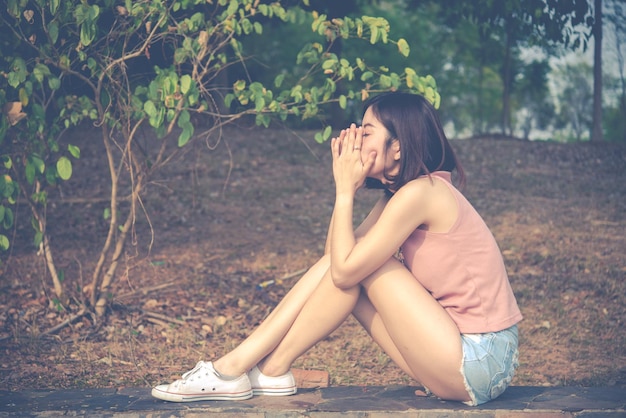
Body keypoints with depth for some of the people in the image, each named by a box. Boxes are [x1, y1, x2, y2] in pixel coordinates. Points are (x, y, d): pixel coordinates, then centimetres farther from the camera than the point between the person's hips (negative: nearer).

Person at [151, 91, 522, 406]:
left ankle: (271, 369, 0)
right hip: (469, 359, 9)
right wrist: (347, 187, 1)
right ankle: (239, 365, 1)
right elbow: (337, 258, 8)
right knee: (352, 260, 2)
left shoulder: (419, 192, -17)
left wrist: (346, 190, -9)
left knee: (354, 266, -11)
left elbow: (345, 271, -17)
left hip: (478, 365, -9)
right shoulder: (402, 192, 12)